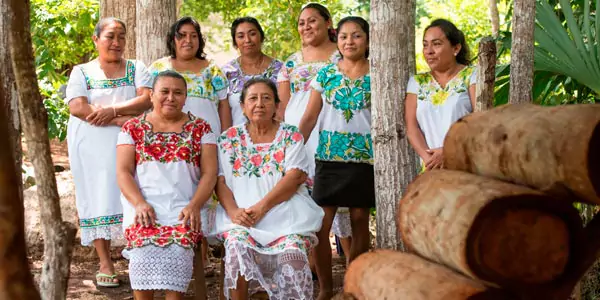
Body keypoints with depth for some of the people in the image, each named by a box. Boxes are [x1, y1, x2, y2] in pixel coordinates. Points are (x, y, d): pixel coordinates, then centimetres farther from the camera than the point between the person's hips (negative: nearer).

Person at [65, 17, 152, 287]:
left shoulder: (137, 68, 11)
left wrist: (112, 110, -18)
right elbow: (77, 107, -9)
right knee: (99, 199, -2)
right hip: (93, 148, 0)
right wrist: (124, 119, -14)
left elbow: (147, 99, -5)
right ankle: (105, 263, 3)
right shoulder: (82, 72, 7)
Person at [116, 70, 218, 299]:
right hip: (144, 207, 0)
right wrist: (139, 203, -14)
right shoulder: (133, 128, 13)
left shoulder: (200, 128, 12)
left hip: (184, 207, 0)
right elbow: (123, 172, 4)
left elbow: (209, 173, 5)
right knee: (144, 247, -31)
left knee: (178, 248, -31)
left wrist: (194, 205, -12)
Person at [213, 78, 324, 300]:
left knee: (292, 249, -27)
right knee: (236, 245, -28)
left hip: (285, 212, -1)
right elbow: (220, 180, 4)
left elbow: (295, 177, -5)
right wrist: (233, 210, -16)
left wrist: (261, 207, -16)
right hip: (241, 214, 1)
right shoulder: (230, 138, 12)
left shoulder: (291, 136, 7)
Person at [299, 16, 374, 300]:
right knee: (320, 224, -3)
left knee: (359, 220, 6)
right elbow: (309, 118, 6)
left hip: (365, 156, -1)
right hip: (329, 155, 1)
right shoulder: (325, 73, 5)